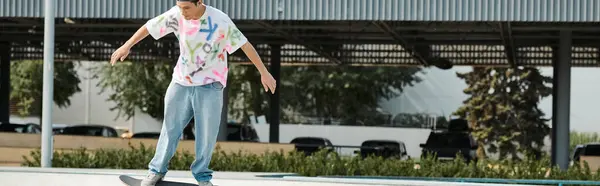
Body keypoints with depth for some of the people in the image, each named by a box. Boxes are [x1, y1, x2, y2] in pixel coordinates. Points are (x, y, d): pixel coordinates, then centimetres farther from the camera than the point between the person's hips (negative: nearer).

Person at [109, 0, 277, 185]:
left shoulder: (219, 21, -21)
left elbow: (245, 44, -16)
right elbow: (149, 26, 0)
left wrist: (263, 72, -15)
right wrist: (127, 46, -2)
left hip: (210, 85, -3)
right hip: (181, 81, 3)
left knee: (207, 133, -2)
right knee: (171, 127, 7)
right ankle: (157, 171, 19)